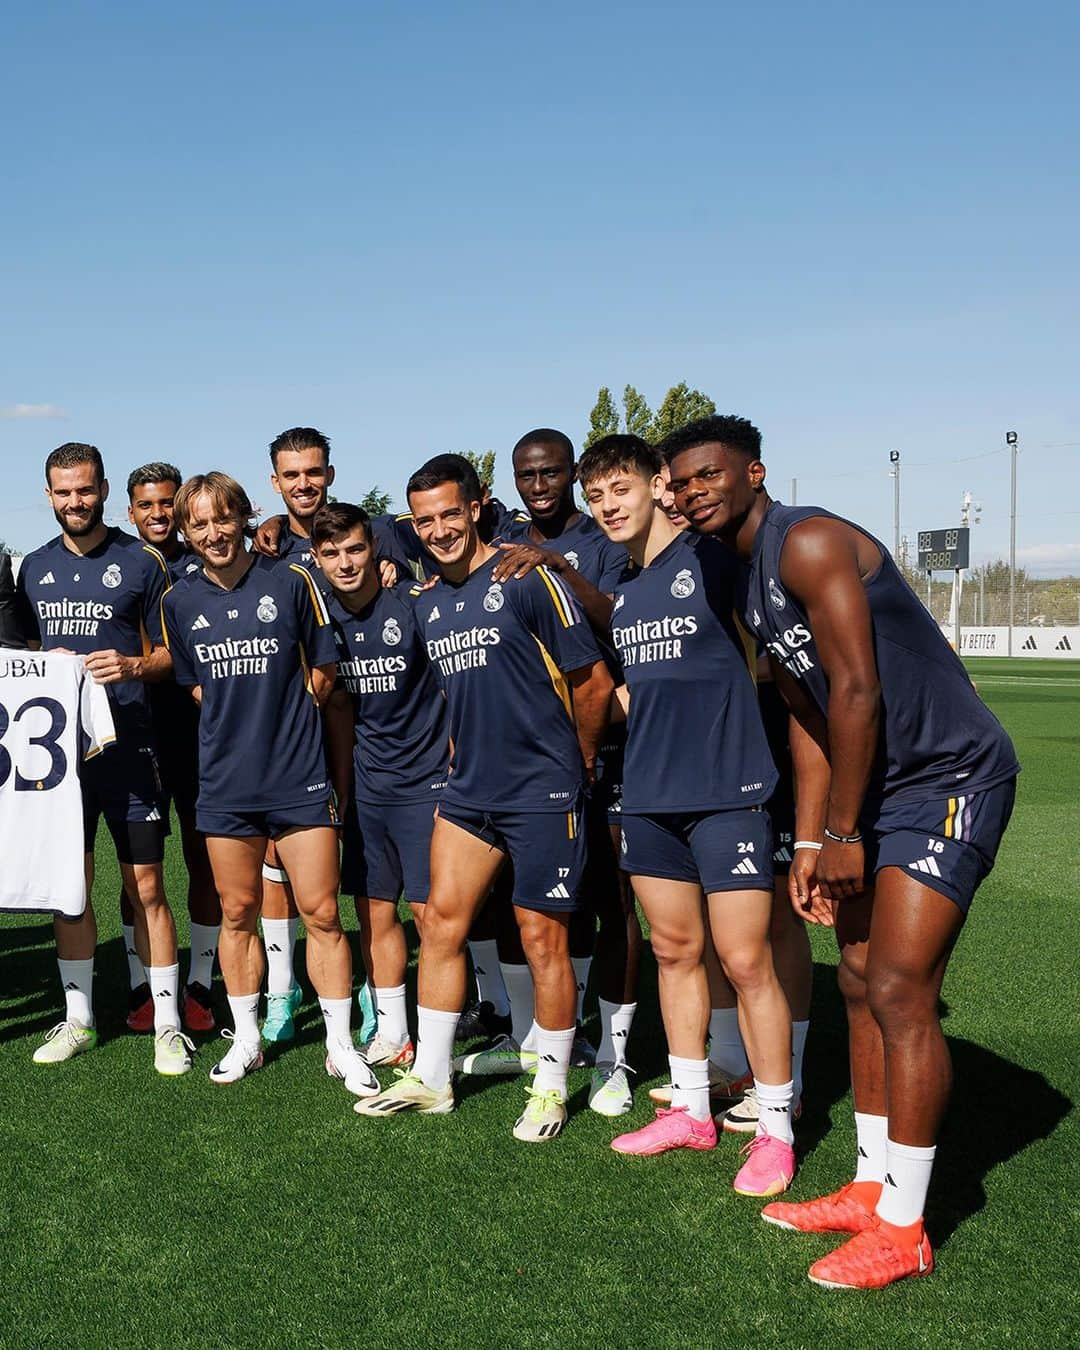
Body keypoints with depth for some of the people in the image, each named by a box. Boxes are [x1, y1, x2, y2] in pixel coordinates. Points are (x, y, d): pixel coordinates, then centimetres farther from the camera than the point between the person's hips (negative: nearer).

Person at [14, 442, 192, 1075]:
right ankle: (78, 1018, 24)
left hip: (127, 744, -4)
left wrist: (132, 666, -18)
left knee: (147, 885, -3)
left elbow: (171, 654, 2)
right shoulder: (36, 566, 13)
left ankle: (169, 1024, 7)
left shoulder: (142, 561, -1)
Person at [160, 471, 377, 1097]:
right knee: (238, 913, 12)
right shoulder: (180, 602, 4)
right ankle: (246, 1039, 27)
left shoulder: (292, 581, -5)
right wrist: (241, 724, 4)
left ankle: (342, 1045, 13)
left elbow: (323, 676, 2)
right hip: (225, 782, 3)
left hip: (301, 778, -3)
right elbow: (196, 687, 15)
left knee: (322, 913, 0)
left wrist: (281, 718, 3)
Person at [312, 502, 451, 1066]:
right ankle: (391, 1036, 23)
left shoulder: (413, 605, -11)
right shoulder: (322, 616, 3)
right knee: (374, 911, 10)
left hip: (425, 782, -5)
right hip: (366, 784, 5)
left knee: (431, 912, -4)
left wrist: (455, 782, -9)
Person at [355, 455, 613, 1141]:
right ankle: (431, 1078, 20)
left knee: (542, 939, 0)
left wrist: (576, 764, 3)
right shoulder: (426, 602, 10)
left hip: (542, 790, -6)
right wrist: (471, 757, 16)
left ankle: (552, 1087, 17)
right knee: (442, 921, 7)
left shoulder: (526, 579, -11)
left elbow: (593, 680, -7)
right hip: (469, 788, 7)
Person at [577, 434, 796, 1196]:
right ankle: (692, 1110, 27)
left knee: (746, 961, -4)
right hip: (650, 794, 7)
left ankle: (776, 1128, 10)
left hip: (728, 790, -7)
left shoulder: (712, 559, -7)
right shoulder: (616, 590, 14)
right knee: (675, 951, 13)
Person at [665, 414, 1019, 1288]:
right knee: (861, 986, 12)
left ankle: (903, 1230, 2)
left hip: (951, 779, -10)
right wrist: (810, 841, 9)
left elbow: (856, 690, -22)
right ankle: (872, 1189, 25)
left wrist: (843, 833, -15)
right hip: (877, 788, 10)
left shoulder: (808, 543, -18)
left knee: (900, 994, -10)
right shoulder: (749, 584, 12)